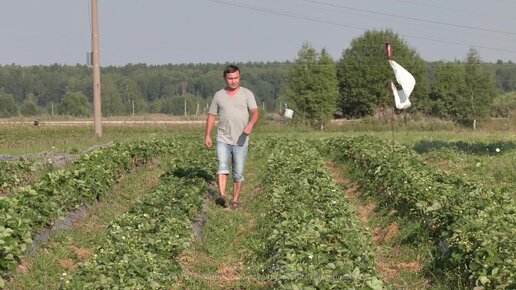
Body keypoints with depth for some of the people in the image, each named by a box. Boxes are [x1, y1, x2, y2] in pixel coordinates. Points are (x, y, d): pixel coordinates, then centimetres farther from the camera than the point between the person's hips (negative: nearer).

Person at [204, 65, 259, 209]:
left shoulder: (247, 94, 2)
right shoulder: (219, 95, 8)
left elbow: (255, 112, -10)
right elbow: (211, 116, 13)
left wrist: (250, 124, -31)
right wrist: (207, 136, 5)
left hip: (241, 141, 0)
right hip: (223, 140, 0)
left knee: (238, 173, 5)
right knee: (222, 166, -20)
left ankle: (235, 201, 16)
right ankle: (222, 196, -34)